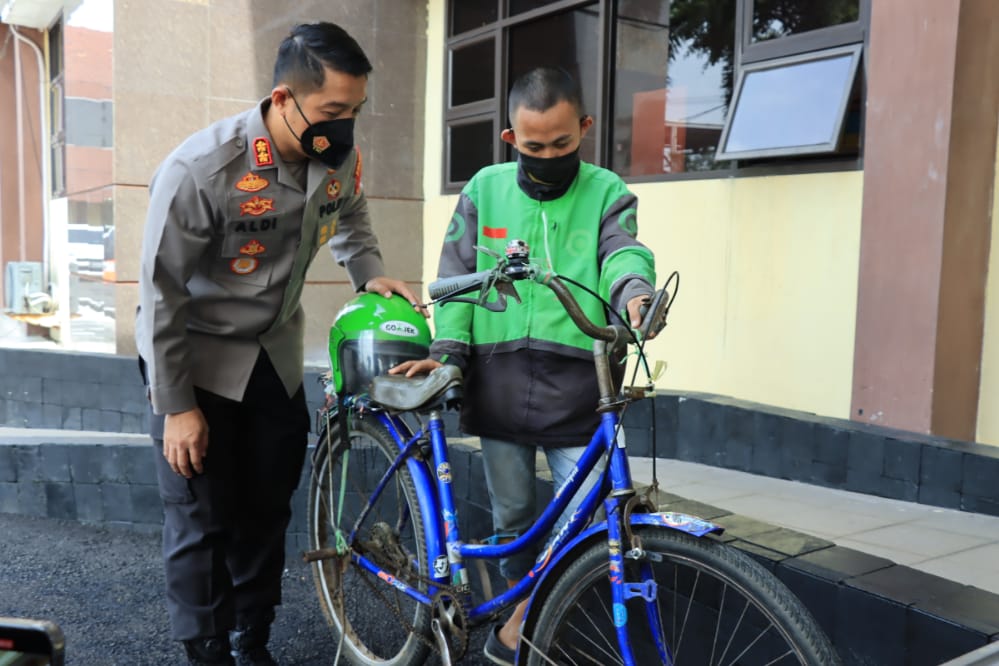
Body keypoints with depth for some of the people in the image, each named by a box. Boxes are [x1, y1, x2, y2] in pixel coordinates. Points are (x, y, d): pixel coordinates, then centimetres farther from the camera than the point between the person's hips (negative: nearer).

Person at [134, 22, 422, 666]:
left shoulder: (342, 157, -11)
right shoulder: (201, 169, -27)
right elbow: (162, 294, -19)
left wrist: (372, 274, -6)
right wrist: (177, 406, -15)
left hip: (275, 354, 5)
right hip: (193, 356, -5)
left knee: (268, 511, 12)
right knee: (203, 521, 0)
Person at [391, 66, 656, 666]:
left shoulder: (607, 193, 3)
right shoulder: (485, 190, 7)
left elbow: (624, 252, -14)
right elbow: (456, 276, 8)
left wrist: (634, 289, -37)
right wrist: (447, 350, -3)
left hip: (577, 388, -1)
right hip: (499, 385, 2)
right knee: (512, 513, 15)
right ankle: (523, 602, 38)